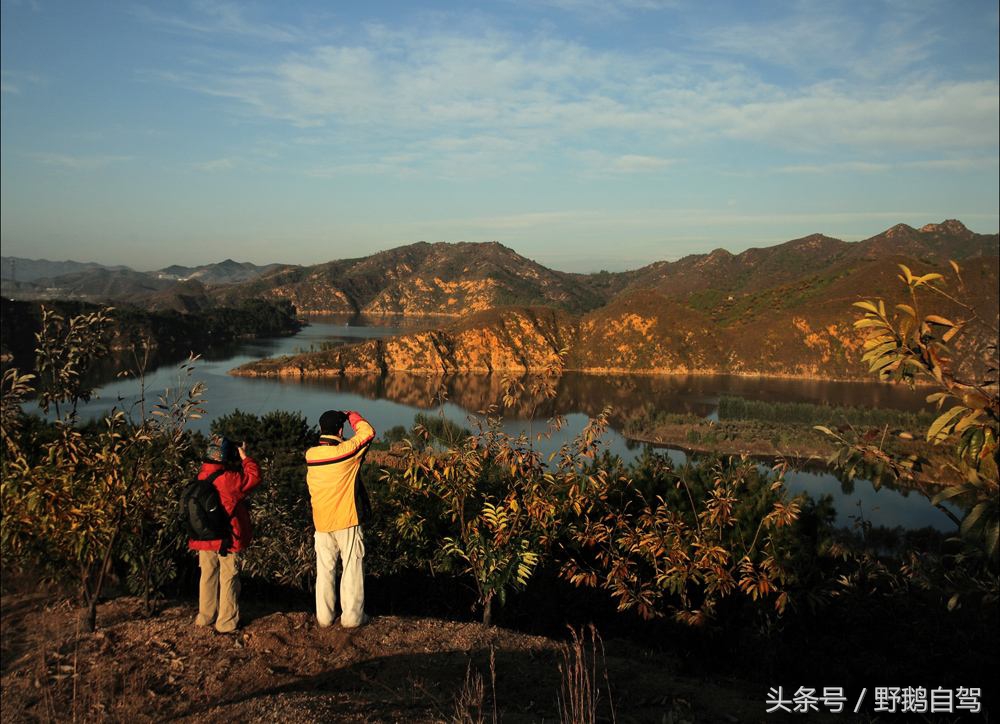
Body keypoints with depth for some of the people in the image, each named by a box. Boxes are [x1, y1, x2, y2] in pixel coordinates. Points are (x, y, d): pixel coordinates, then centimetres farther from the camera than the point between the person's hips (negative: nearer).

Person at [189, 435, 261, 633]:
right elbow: (254, 476, -10)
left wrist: (238, 459, 8)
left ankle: (205, 617, 29)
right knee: (228, 579, 4)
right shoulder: (230, 478, -20)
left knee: (207, 576, 18)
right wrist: (244, 456, 0)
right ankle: (226, 622, 10)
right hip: (227, 539, -6)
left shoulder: (202, 476, -1)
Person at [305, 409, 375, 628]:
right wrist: (352, 416, 8)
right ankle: (352, 616, 10)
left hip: (321, 521, 4)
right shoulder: (346, 451, -17)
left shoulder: (310, 455, -3)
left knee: (324, 568, 13)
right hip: (347, 520, -4)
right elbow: (368, 431, -4)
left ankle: (324, 616, 20)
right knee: (352, 568, 6)